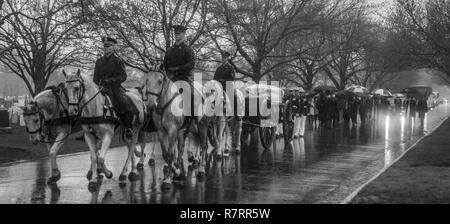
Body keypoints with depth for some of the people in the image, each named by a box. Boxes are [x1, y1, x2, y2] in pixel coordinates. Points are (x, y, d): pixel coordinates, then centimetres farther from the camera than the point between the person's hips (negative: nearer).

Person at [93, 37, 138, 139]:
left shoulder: (118, 60, 4)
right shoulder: (99, 61, 17)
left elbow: (123, 77, -6)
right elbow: (95, 78, 17)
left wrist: (108, 80, -15)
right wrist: (100, 85, -4)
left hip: (115, 87, -4)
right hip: (103, 88, 5)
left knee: (126, 104, -29)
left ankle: (129, 128, -16)